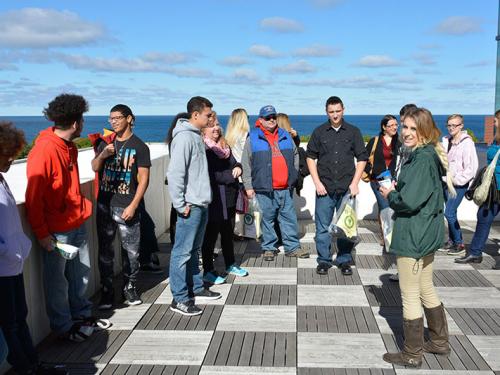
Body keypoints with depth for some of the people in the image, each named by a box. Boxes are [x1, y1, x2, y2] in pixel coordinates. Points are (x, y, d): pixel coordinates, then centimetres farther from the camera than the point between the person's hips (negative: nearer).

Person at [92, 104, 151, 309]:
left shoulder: (139, 146, -4)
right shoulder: (106, 142, 11)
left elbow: (143, 178, -7)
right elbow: (94, 168, 10)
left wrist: (133, 206, -14)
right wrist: (102, 155, -12)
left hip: (126, 207, -4)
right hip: (105, 204, 4)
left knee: (131, 251, 2)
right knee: (105, 251, 8)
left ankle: (129, 287, 20)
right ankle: (107, 291, 18)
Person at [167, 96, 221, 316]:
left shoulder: (196, 136, 14)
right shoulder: (184, 137, -16)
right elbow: (175, 173, -21)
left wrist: (202, 199, 17)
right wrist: (180, 205, -19)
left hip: (201, 204, 10)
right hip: (190, 206, -10)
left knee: (194, 249, 18)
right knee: (182, 252, -3)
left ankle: (195, 288, 30)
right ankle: (179, 299, 3)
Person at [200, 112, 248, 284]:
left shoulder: (224, 146, 13)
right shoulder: (202, 148, -13)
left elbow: (234, 162, 19)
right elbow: (211, 174, -20)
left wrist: (238, 167, -4)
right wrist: (231, 175, -14)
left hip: (229, 197, 8)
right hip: (213, 198, -8)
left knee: (228, 232, 18)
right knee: (211, 234, 0)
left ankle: (230, 264, 32)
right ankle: (208, 271, 10)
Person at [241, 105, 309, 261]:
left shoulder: (285, 136, 12)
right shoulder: (253, 138, 0)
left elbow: (295, 155, 25)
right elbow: (246, 164, 0)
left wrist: (293, 175, 17)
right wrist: (248, 186, -4)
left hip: (285, 188, 4)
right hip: (264, 189, -3)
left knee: (289, 218, 8)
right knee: (267, 219, 4)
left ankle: (292, 247, 17)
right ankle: (268, 248, 16)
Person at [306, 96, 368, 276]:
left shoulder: (353, 132, 5)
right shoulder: (319, 132, 4)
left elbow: (362, 159, 6)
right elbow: (311, 157, 7)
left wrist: (355, 183, -3)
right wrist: (317, 182, -3)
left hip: (346, 188, 0)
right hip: (324, 187, 0)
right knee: (323, 227, 4)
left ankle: (344, 260, 19)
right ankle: (324, 261, 16)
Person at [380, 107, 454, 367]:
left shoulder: (422, 159, -20)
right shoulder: (429, 155, 11)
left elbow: (409, 201, -27)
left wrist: (390, 195, -8)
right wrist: (398, 190, 5)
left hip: (413, 237, -10)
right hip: (427, 233, 10)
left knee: (410, 296, 2)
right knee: (426, 289, 22)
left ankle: (412, 355, 14)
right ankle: (439, 341, 36)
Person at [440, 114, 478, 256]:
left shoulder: (467, 143, -12)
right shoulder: (446, 140, 6)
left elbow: (471, 167, -14)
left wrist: (458, 180, -13)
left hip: (459, 184, -6)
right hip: (447, 182, 6)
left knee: (449, 213, -9)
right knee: (451, 213, 12)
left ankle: (459, 244, 3)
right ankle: (451, 241, 24)